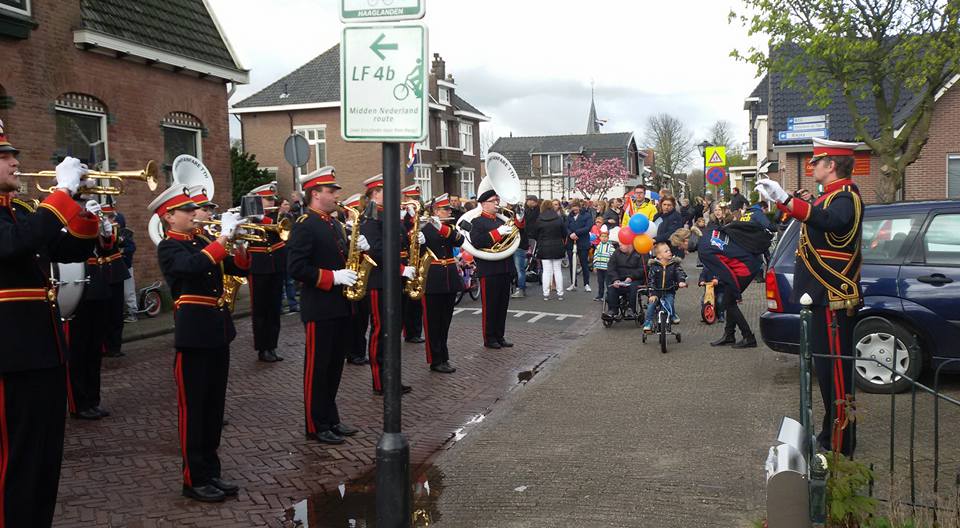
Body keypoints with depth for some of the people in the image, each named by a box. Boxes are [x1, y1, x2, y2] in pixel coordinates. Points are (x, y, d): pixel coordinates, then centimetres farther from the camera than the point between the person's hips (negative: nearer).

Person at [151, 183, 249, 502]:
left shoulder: (203, 242, 14)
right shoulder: (168, 248, -8)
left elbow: (239, 268, 11)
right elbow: (195, 266, -29)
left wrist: (238, 244, -6)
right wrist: (223, 237, -26)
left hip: (218, 333, 8)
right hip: (193, 335, -7)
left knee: (214, 407, 13)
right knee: (193, 409, 1)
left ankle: (211, 472, 23)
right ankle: (194, 480, 9)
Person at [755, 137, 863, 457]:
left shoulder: (845, 196, -16)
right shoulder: (834, 195, 17)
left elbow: (830, 220, -40)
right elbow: (809, 217, 36)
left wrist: (785, 199, -47)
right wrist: (778, 200, 35)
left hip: (834, 299, -11)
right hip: (826, 298, 11)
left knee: (835, 369, -5)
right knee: (828, 368, 17)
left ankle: (840, 444, 2)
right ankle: (832, 434, 29)